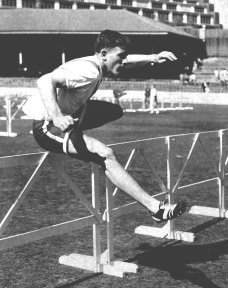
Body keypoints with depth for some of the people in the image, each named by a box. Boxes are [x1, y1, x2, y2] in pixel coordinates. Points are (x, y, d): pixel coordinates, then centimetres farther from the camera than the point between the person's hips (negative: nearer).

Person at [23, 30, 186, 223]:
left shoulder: (97, 64, 4)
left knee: (115, 111, 16)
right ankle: (155, 208, -27)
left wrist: (153, 58, 3)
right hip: (46, 127, -10)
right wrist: (57, 117, -48)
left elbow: (127, 61, 19)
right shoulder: (89, 71, -25)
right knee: (105, 154, -27)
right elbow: (45, 81, -37)